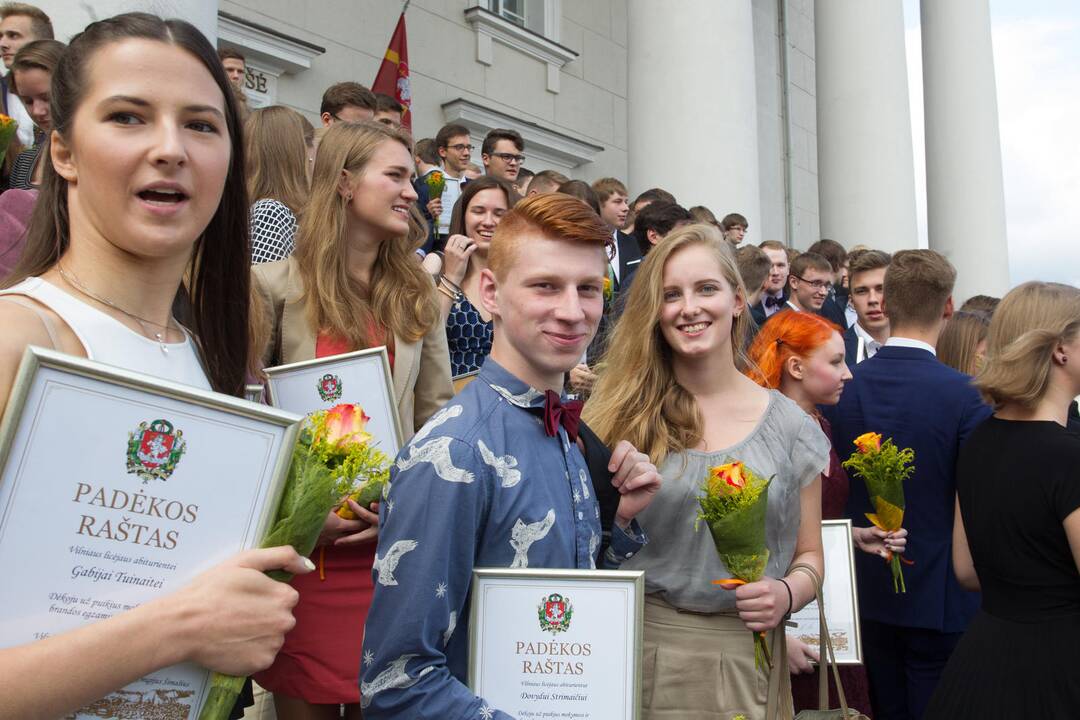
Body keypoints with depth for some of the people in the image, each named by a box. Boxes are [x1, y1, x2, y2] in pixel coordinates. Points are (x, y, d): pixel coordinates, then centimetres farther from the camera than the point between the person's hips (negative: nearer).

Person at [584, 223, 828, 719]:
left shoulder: (789, 427, 1)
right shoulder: (617, 416, -2)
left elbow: (809, 556, 10)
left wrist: (787, 594, -11)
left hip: (742, 660, 1)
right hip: (634, 651, -1)